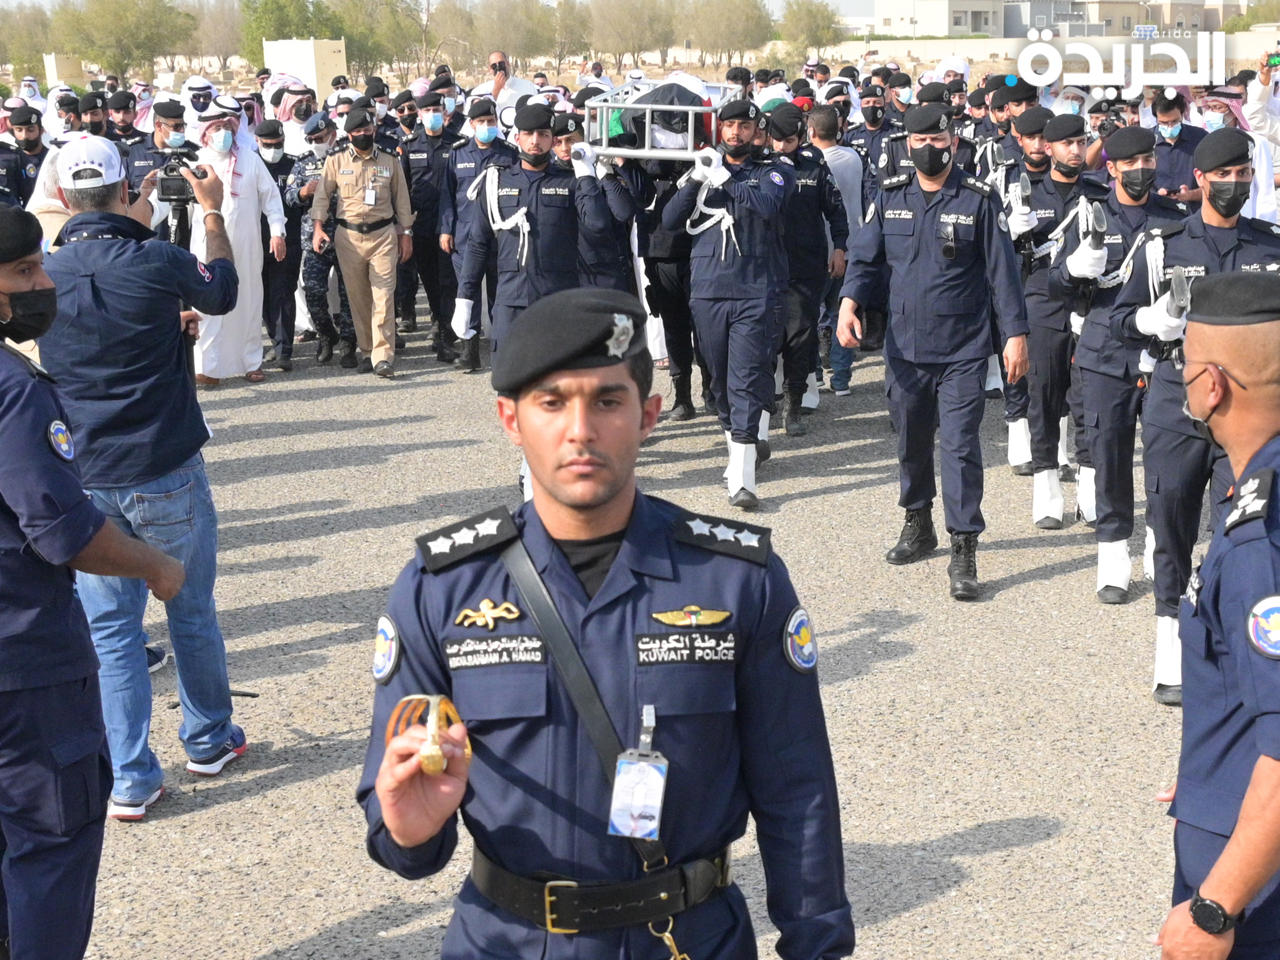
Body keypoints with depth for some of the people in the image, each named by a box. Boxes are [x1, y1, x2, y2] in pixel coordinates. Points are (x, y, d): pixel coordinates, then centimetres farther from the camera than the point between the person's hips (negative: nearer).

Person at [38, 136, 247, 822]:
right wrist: (213, 212, 21)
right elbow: (221, 293, 8)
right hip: (167, 474, -2)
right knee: (192, 615, 16)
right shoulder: (158, 263, -13)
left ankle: (130, 780, 10)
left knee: (109, 629, 8)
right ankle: (208, 740, 33)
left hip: (85, 483, 2)